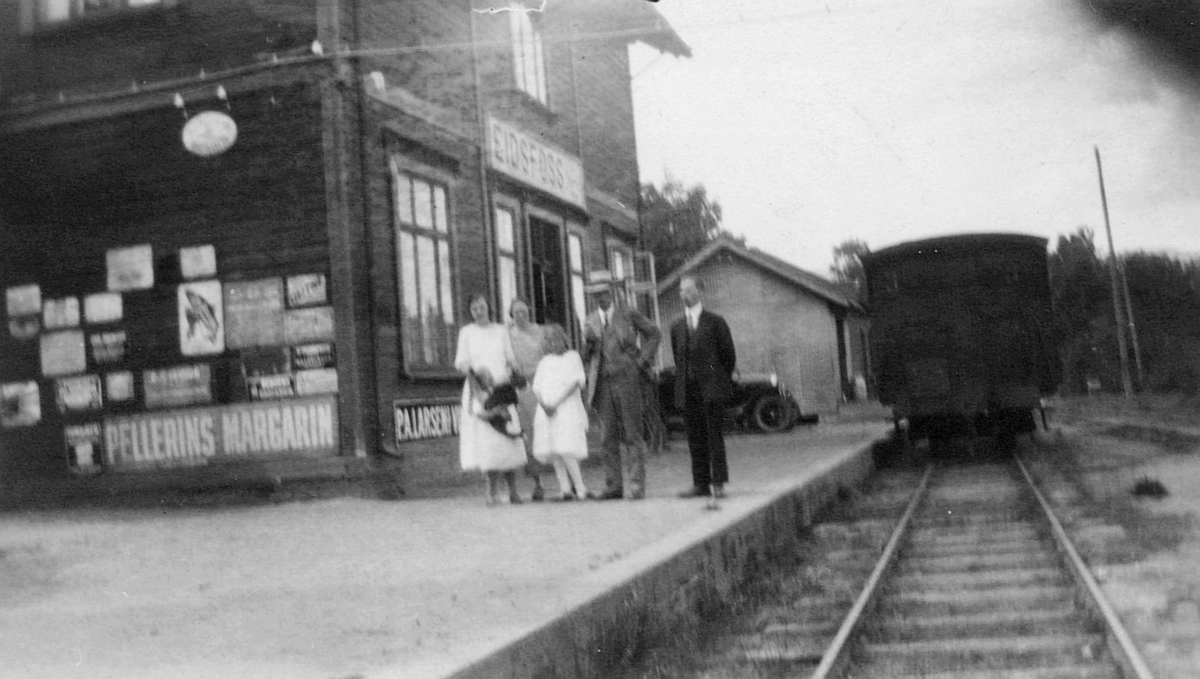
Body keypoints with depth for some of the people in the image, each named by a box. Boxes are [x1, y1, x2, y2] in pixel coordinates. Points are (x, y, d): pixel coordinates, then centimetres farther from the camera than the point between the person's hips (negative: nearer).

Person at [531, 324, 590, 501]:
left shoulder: (573, 356, 5)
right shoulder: (545, 361, 19)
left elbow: (575, 382, -7)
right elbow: (537, 386, 10)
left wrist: (556, 403, -14)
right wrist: (544, 404, -9)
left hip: (567, 409, -5)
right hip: (546, 411, 5)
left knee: (565, 450, -15)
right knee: (553, 452, 0)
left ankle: (580, 487, -7)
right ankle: (565, 487, 5)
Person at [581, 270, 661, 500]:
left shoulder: (629, 314, 3)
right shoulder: (590, 322, 12)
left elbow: (654, 333, 12)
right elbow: (587, 358, 14)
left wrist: (644, 361, 3)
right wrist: (589, 342, -7)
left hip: (627, 380, -3)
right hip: (603, 384, 3)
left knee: (632, 435, -3)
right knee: (608, 437, 3)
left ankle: (636, 486, -1)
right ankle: (614, 485, 9)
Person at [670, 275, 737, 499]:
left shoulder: (715, 322, 2)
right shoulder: (677, 327, 14)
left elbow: (729, 355, 5)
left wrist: (719, 380, 7)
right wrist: (683, 382, 11)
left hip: (711, 388, -4)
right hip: (688, 390, 4)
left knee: (714, 435, -7)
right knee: (695, 438, 3)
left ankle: (718, 483, -4)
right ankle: (701, 484, 7)